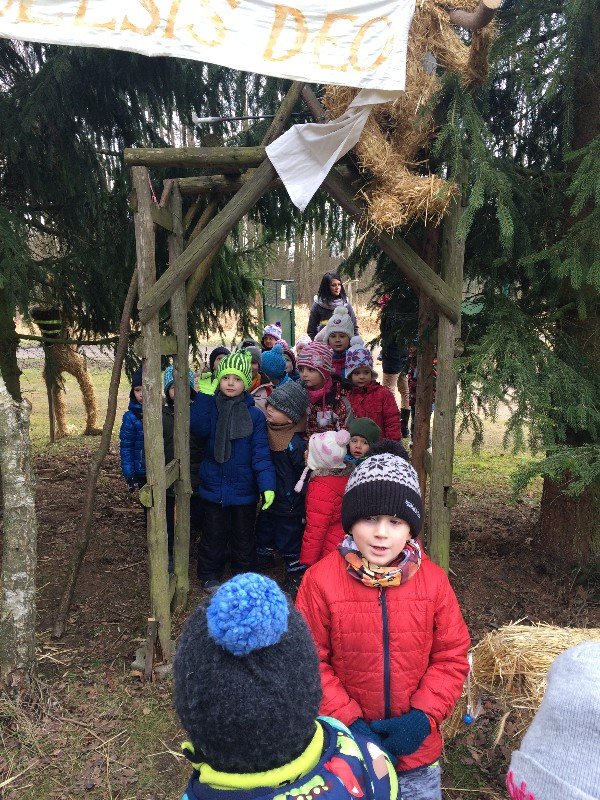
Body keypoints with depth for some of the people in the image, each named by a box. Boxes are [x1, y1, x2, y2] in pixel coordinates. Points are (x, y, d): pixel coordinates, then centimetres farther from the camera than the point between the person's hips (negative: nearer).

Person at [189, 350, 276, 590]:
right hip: (213, 487, 1)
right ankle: (209, 575, 35)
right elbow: (198, 428, -23)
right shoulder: (210, 408, -2)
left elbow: (261, 453, -11)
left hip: (243, 488, 0)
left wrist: (267, 485, -20)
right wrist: (203, 396, -24)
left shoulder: (254, 415, -7)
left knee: (243, 536, 16)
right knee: (213, 535, 15)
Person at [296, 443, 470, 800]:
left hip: (416, 747, 2)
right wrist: (348, 721, -16)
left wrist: (423, 716, -14)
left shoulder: (434, 580, -11)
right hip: (345, 746, -1)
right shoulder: (321, 580, -17)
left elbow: (452, 656, -4)